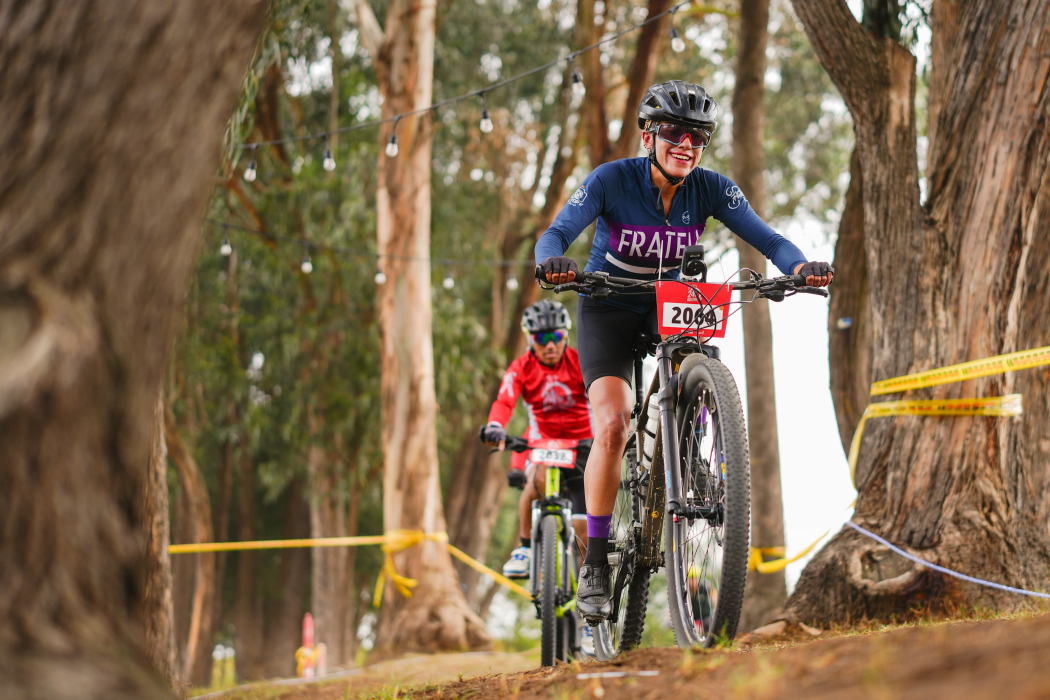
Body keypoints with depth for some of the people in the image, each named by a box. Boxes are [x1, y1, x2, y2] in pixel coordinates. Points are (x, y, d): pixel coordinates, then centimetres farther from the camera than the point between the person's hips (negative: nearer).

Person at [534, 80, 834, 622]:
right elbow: (556, 233, -29)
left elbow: (766, 239, -22)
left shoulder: (711, 190, -14)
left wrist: (802, 267, -44)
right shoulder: (611, 181, -20)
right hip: (609, 310, -3)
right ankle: (595, 563, -11)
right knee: (613, 426, -21)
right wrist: (552, 261, -53)